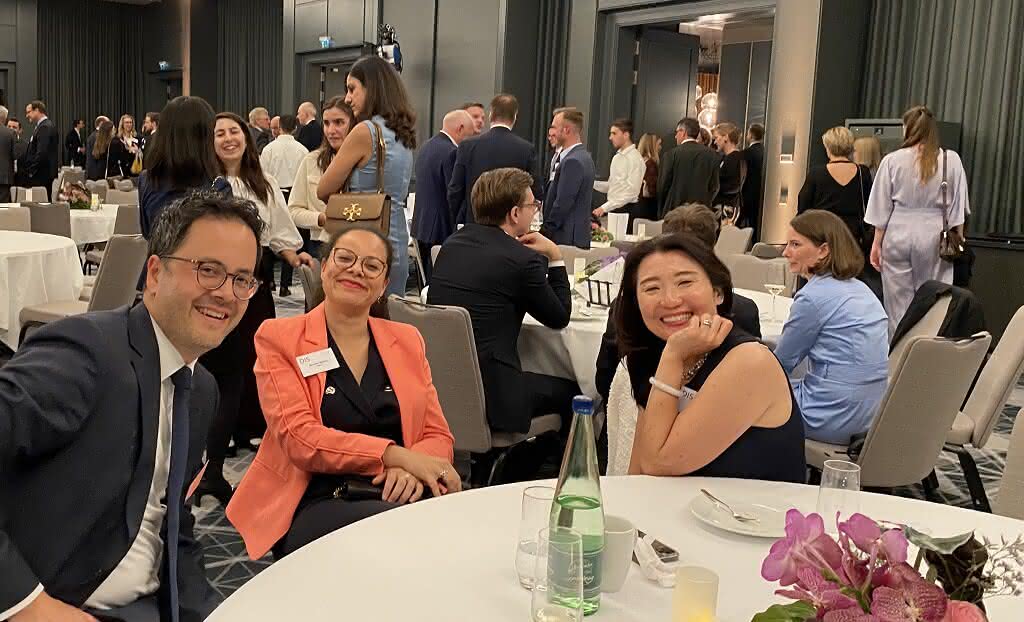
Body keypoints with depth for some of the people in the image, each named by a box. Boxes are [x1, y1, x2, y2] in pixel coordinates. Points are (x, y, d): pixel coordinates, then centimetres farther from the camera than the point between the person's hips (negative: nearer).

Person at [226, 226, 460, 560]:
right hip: (313, 505, -4)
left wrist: (413, 470, -13)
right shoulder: (279, 337, 5)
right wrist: (398, 456, -19)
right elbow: (298, 438, -8)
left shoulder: (407, 341, 16)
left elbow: (438, 436, 13)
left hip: (394, 496, 4)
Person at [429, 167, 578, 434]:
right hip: (487, 392, -8)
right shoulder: (523, 260, -14)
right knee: (570, 392, 16)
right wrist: (555, 257, 8)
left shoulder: (452, 243, 7)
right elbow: (560, 318, 1)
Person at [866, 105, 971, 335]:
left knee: (898, 302, 7)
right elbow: (957, 208, 3)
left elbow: (882, 208, 0)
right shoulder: (951, 160, -2)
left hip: (898, 234, 0)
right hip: (934, 237, 0)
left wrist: (877, 243, 8)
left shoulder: (892, 160, -4)